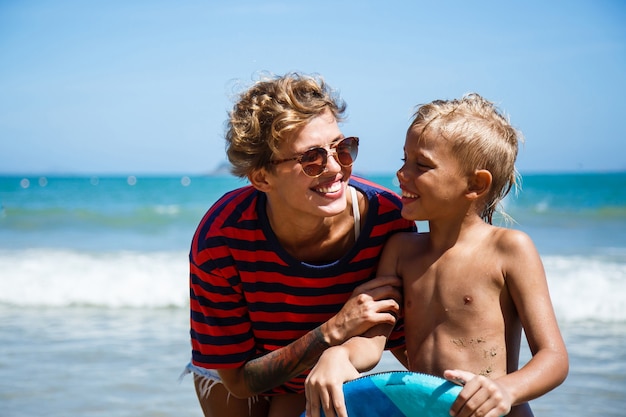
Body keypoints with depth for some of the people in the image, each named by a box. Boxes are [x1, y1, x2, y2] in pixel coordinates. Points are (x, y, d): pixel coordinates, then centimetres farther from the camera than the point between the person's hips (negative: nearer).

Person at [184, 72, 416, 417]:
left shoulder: (389, 220, -32)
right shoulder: (220, 239, -36)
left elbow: (408, 343, -18)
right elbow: (239, 381, -28)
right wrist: (335, 331, -38)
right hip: (234, 368, -1)